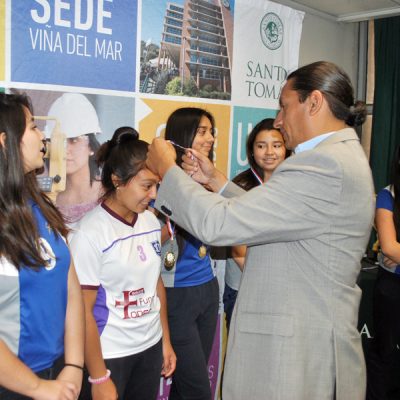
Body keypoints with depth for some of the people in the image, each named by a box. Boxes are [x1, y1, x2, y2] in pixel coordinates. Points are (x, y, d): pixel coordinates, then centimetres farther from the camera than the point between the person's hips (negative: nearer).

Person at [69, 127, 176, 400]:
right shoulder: (90, 233, -17)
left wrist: (166, 341, 13)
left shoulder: (150, 221, -1)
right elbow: (83, 311, -14)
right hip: (109, 356, -5)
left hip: (151, 347, 5)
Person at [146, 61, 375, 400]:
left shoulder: (326, 164, -23)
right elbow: (264, 214, 16)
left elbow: (219, 223, -25)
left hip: (299, 350, -9)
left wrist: (167, 168, -11)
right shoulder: (343, 156, 10)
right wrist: (215, 180, 11)